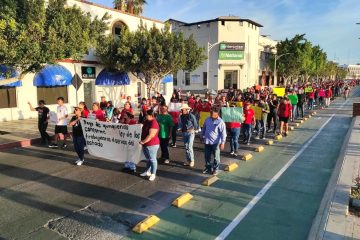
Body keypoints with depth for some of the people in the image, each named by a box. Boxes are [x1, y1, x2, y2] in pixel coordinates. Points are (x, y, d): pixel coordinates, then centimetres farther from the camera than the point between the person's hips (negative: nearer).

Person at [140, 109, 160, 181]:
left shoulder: (153, 123, -20)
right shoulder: (147, 121, 10)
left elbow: (150, 136, -24)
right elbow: (144, 132, 19)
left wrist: (143, 141, -18)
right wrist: (142, 141, 9)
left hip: (152, 145, -10)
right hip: (146, 144, 10)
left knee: (152, 159, 0)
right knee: (148, 159, 20)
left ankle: (153, 174, 9)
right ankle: (147, 171, 32)